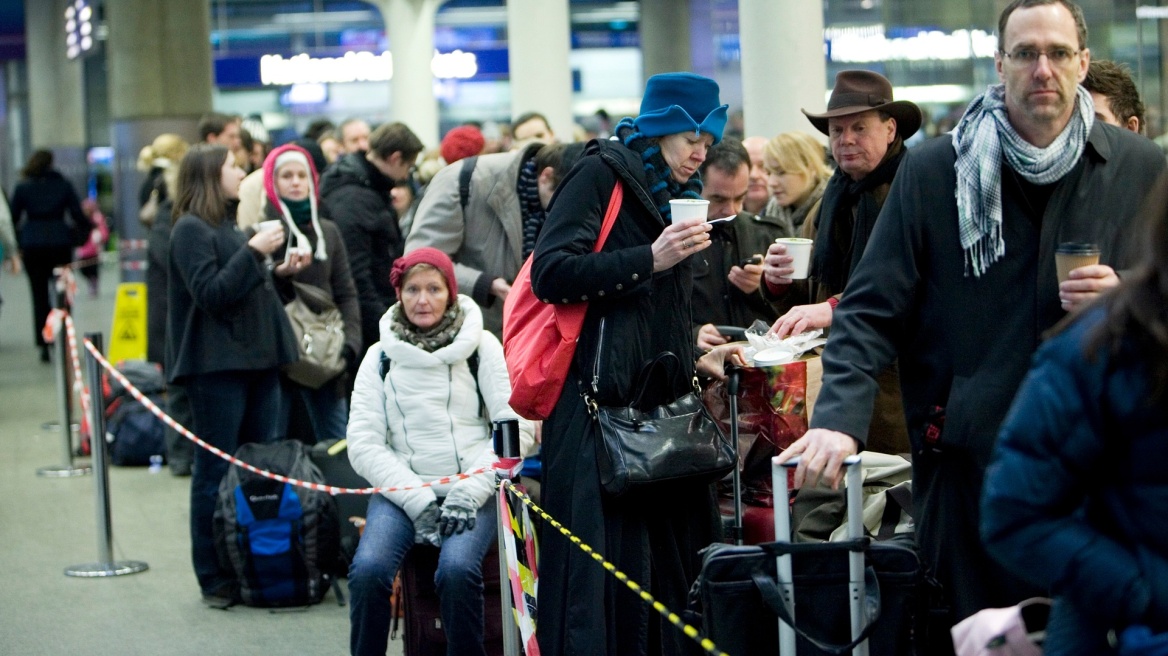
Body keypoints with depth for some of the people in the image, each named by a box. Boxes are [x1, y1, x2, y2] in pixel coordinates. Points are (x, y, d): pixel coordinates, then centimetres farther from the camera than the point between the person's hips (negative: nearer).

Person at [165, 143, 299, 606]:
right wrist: (253, 253, -17)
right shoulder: (191, 229, -8)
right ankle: (215, 579, 2)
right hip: (216, 364, -9)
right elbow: (211, 294, -17)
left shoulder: (228, 225, 18)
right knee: (216, 472, -3)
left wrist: (278, 271, 10)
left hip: (256, 359, 9)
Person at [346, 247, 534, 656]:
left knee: (457, 569, -31)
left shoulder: (481, 347, 6)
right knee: (368, 570, -27)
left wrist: (469, 494, -12)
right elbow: (363, 443, 3)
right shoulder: (380, 356, 11)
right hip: (401, 488, 2)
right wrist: (418, 500, -11)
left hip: (470, 489, -1)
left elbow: (516, 426, 0)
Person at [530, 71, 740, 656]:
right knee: (599, 574, -11)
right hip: (598, 406, -8)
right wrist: (650, 260, -17)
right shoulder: (601, 174, -2)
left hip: (658, 405, 8)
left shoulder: (673, 194, 23)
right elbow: (550, 273, -15)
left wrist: (693, 361, 19)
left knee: (668, 570, 2)